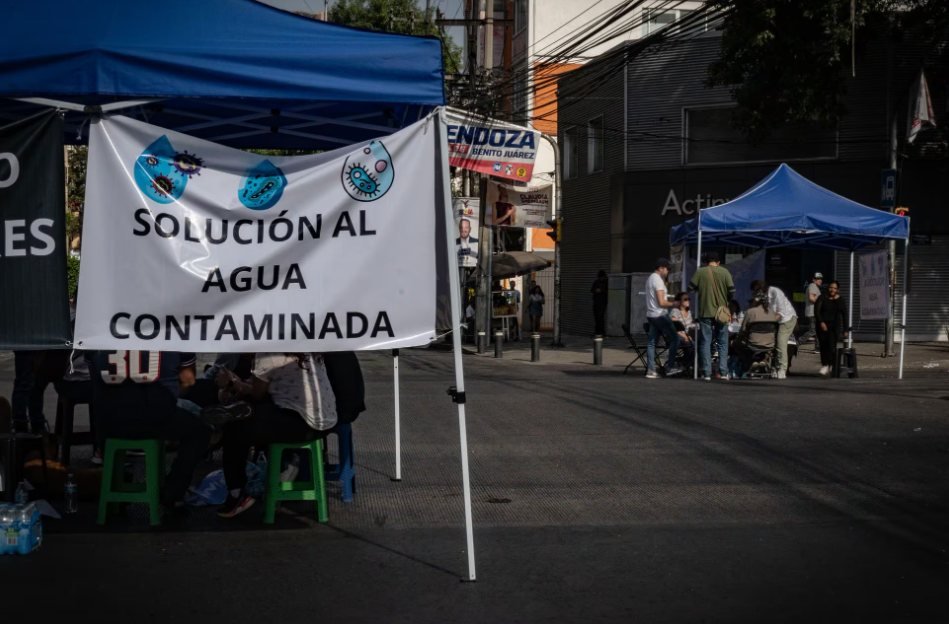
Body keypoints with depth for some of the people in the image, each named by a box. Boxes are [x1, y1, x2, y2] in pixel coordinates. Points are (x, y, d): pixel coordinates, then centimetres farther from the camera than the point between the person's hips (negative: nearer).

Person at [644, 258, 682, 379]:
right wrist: (673, 304, -6)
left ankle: (650, 370, 2)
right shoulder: (658, 280, -14)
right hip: (660, 315, -10)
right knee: (674, 339, 0)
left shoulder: (650, 279, 17)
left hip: (650, 315, 10)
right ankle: (670, 367, 0)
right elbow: (662, 302, -20)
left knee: (651, 342, 6)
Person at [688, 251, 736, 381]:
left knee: (705, 342, 4)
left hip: (705, 312, 0)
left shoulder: (700, 272, -3)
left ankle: (706, 373, 0)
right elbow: (732, 291, -3)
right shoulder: (724, 272, -2)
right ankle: (723, 372, 5)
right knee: (722, 343, 9)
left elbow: (691, 288, -2)